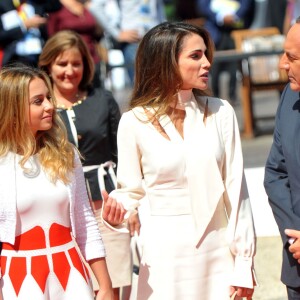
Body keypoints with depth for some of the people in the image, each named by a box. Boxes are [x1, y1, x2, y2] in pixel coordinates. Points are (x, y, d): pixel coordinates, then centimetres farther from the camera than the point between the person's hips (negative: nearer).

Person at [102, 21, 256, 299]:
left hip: (218, 246, 1)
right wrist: (115, 209, -18)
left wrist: (243, 263, -1)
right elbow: (132, 189, 5)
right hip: (165, 251, -1)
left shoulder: (220, 113, 1)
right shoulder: (134, 122, -3)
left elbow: (236, 190, 1)